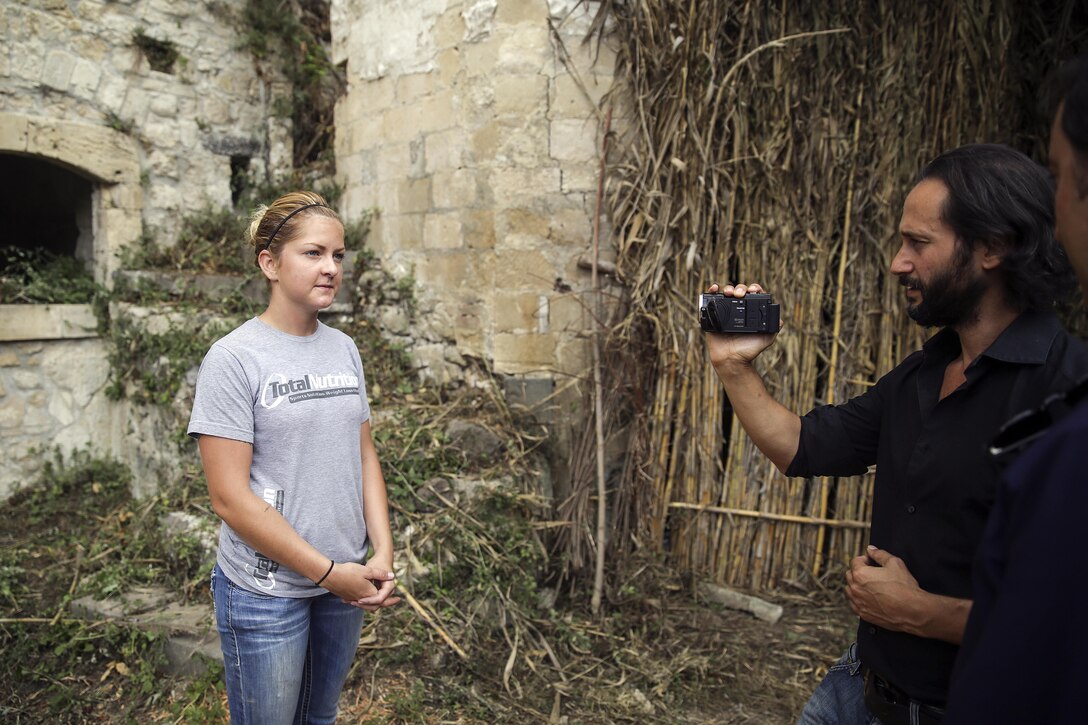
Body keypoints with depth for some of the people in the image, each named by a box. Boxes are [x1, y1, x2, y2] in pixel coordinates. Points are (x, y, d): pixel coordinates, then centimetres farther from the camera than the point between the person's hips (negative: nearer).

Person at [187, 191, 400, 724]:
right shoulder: (233, 359, -15)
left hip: (345, 582, 5)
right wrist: (328, 572, -16)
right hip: (265, 591, -5)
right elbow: (230, 497, -17)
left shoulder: (344, 349, 3)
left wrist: (382, 552, -5)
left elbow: (364, 455, 7)